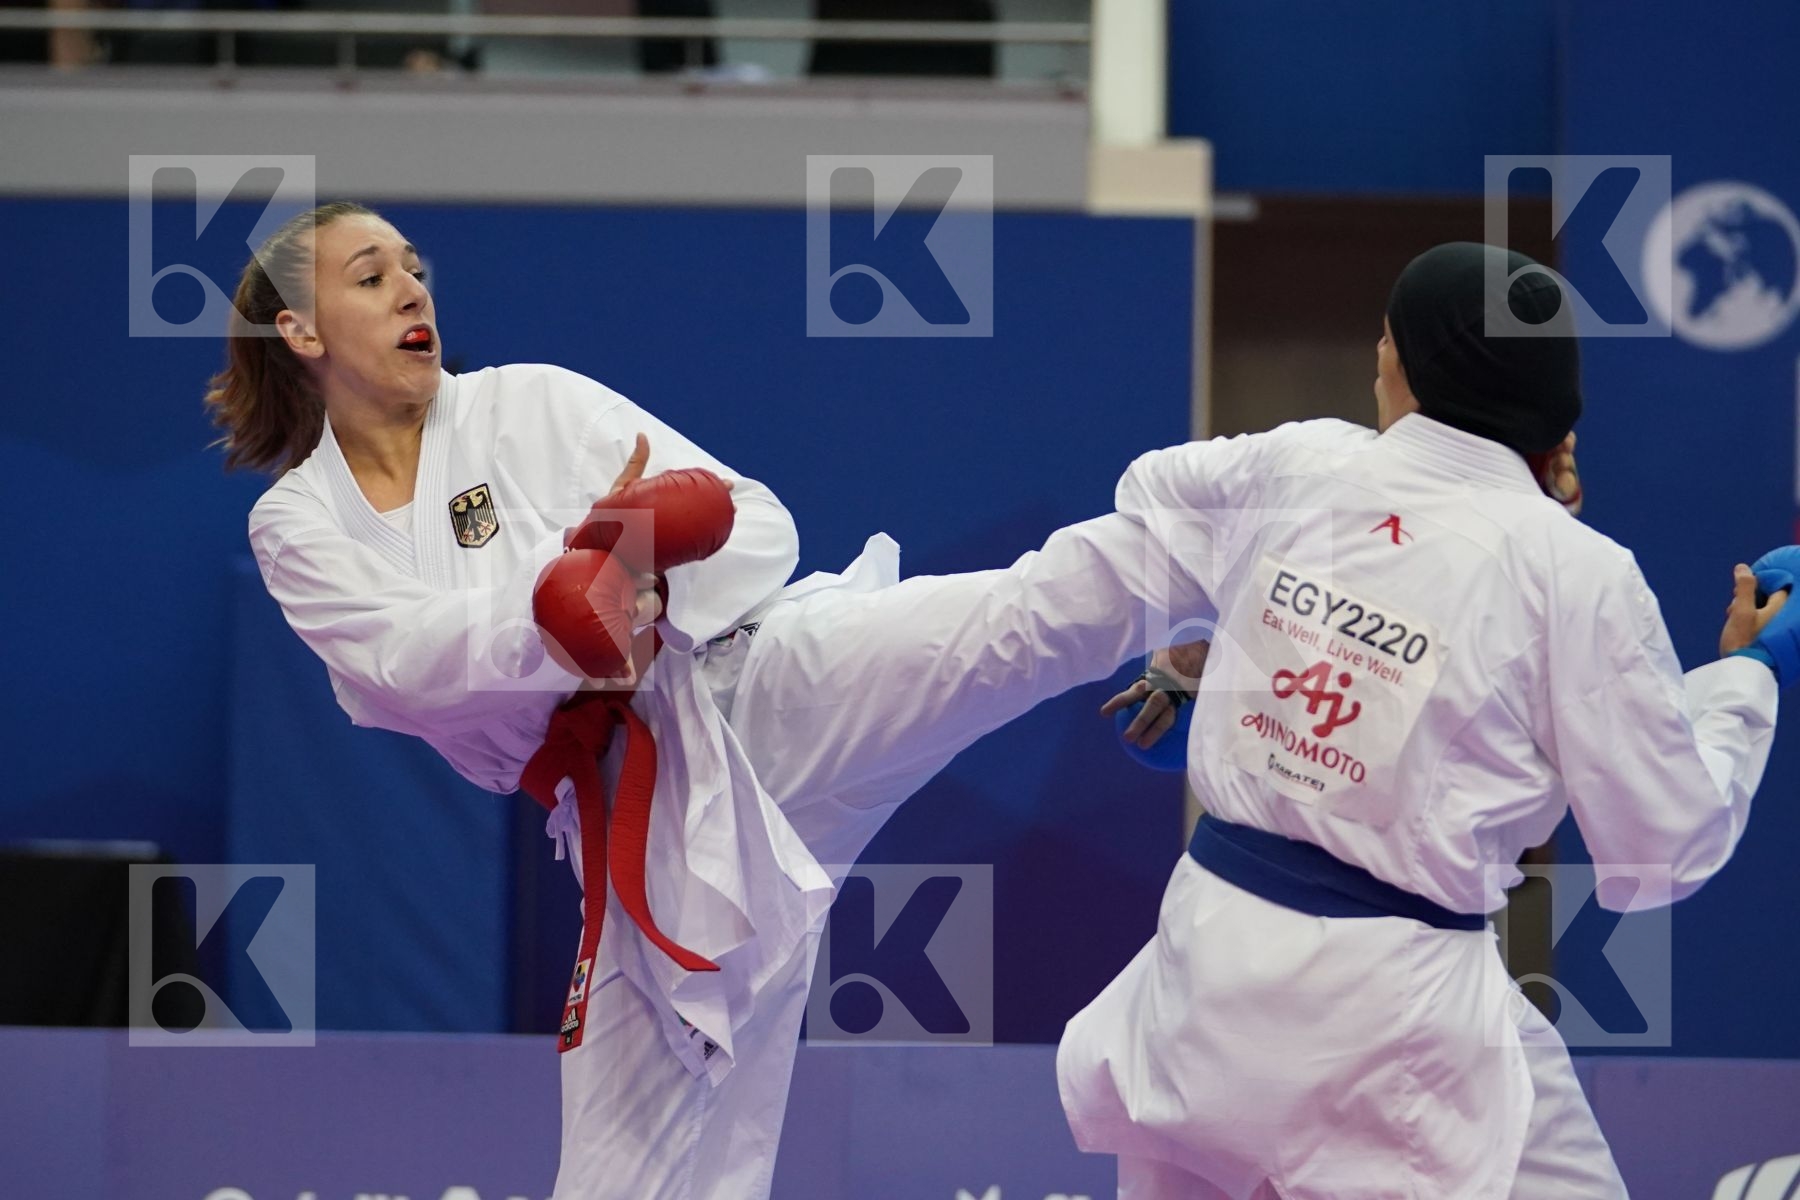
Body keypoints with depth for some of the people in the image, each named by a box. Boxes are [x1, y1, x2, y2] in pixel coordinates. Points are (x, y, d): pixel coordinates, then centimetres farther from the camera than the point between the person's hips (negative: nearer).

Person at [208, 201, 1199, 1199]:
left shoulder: (532, 405, 6)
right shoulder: (298, 526, 9)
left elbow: (756, 524, 1)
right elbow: (410, 660, -11)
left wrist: (649, 602, -21)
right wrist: (582, 568, -25)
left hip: (753, 689, -1)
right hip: (636, 828, 1)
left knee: (1025, 615, -28)